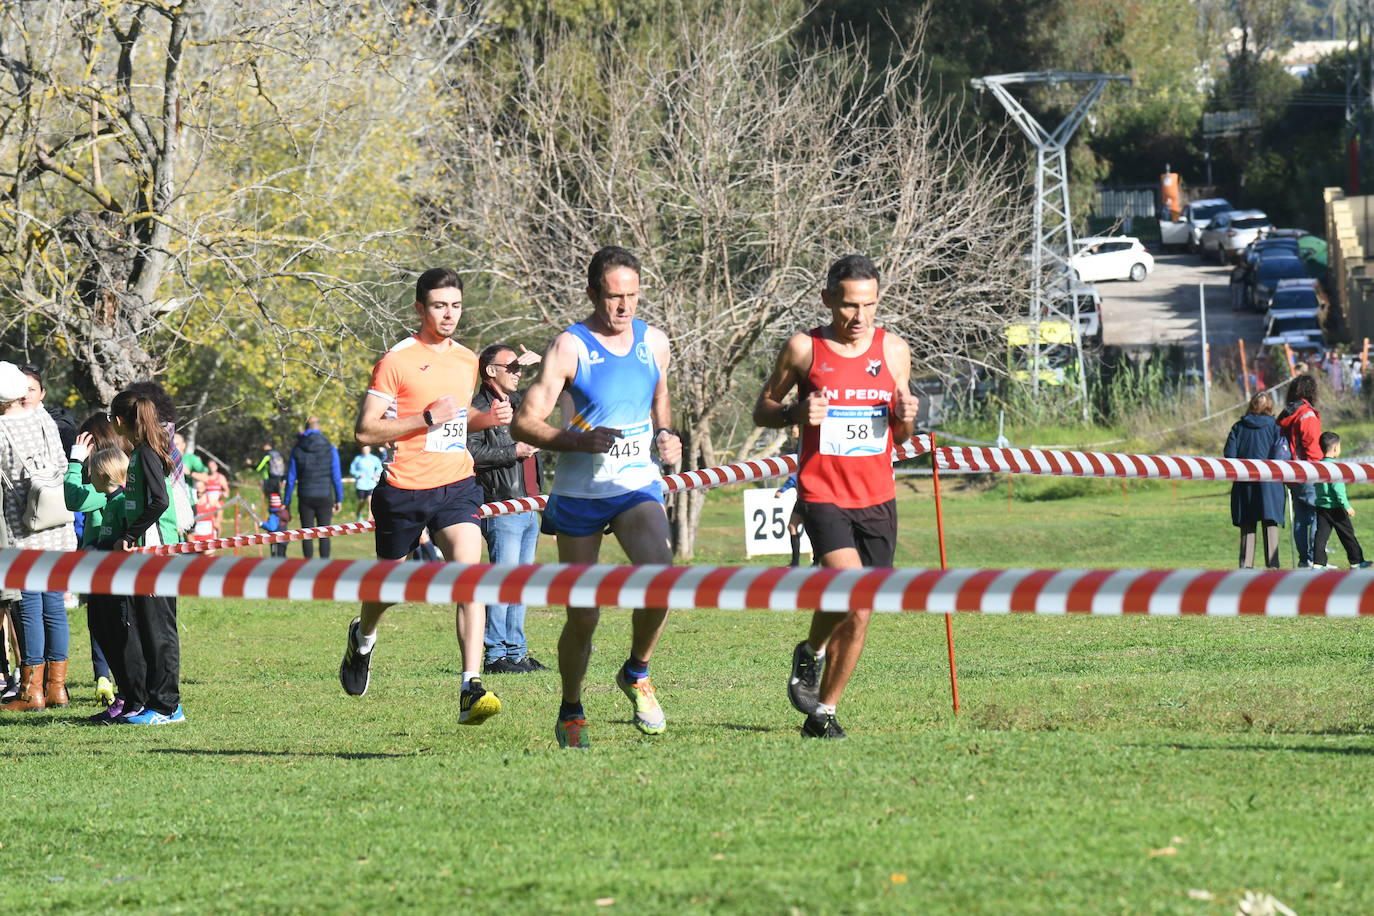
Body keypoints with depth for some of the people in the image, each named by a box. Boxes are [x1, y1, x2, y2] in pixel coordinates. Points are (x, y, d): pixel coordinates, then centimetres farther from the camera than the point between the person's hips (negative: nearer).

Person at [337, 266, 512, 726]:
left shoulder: (468, 361, 12)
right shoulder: (396, 361, -8)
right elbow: (365, 431, -12)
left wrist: (485, 419, 8)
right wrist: (428, 418, -20)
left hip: (456, 486, 3)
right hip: (404, 491, -3)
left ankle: (472, 689, -25)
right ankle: (362, 637, 51)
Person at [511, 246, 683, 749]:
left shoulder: (655, 343, 5)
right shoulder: (569, 348, -10)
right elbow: (523, 423, -13)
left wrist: (665, 435, 4)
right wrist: (580, 441, -27)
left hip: (637, 485, 2)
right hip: (578, 494, -2)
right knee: (583, 615, 0)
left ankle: (636, 674, -2)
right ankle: (571, 711, 25)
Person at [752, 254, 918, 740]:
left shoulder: (894, 350, 7)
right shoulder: (803, 348, -2)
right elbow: (763, 409, 7)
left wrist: (906, 418, -7)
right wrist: (796, 413, -13)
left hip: (877, 499, 4)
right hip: (822, 494, -4)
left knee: (860, 617, 4)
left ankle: (822, 713, 18)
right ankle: (809, 653, 7)